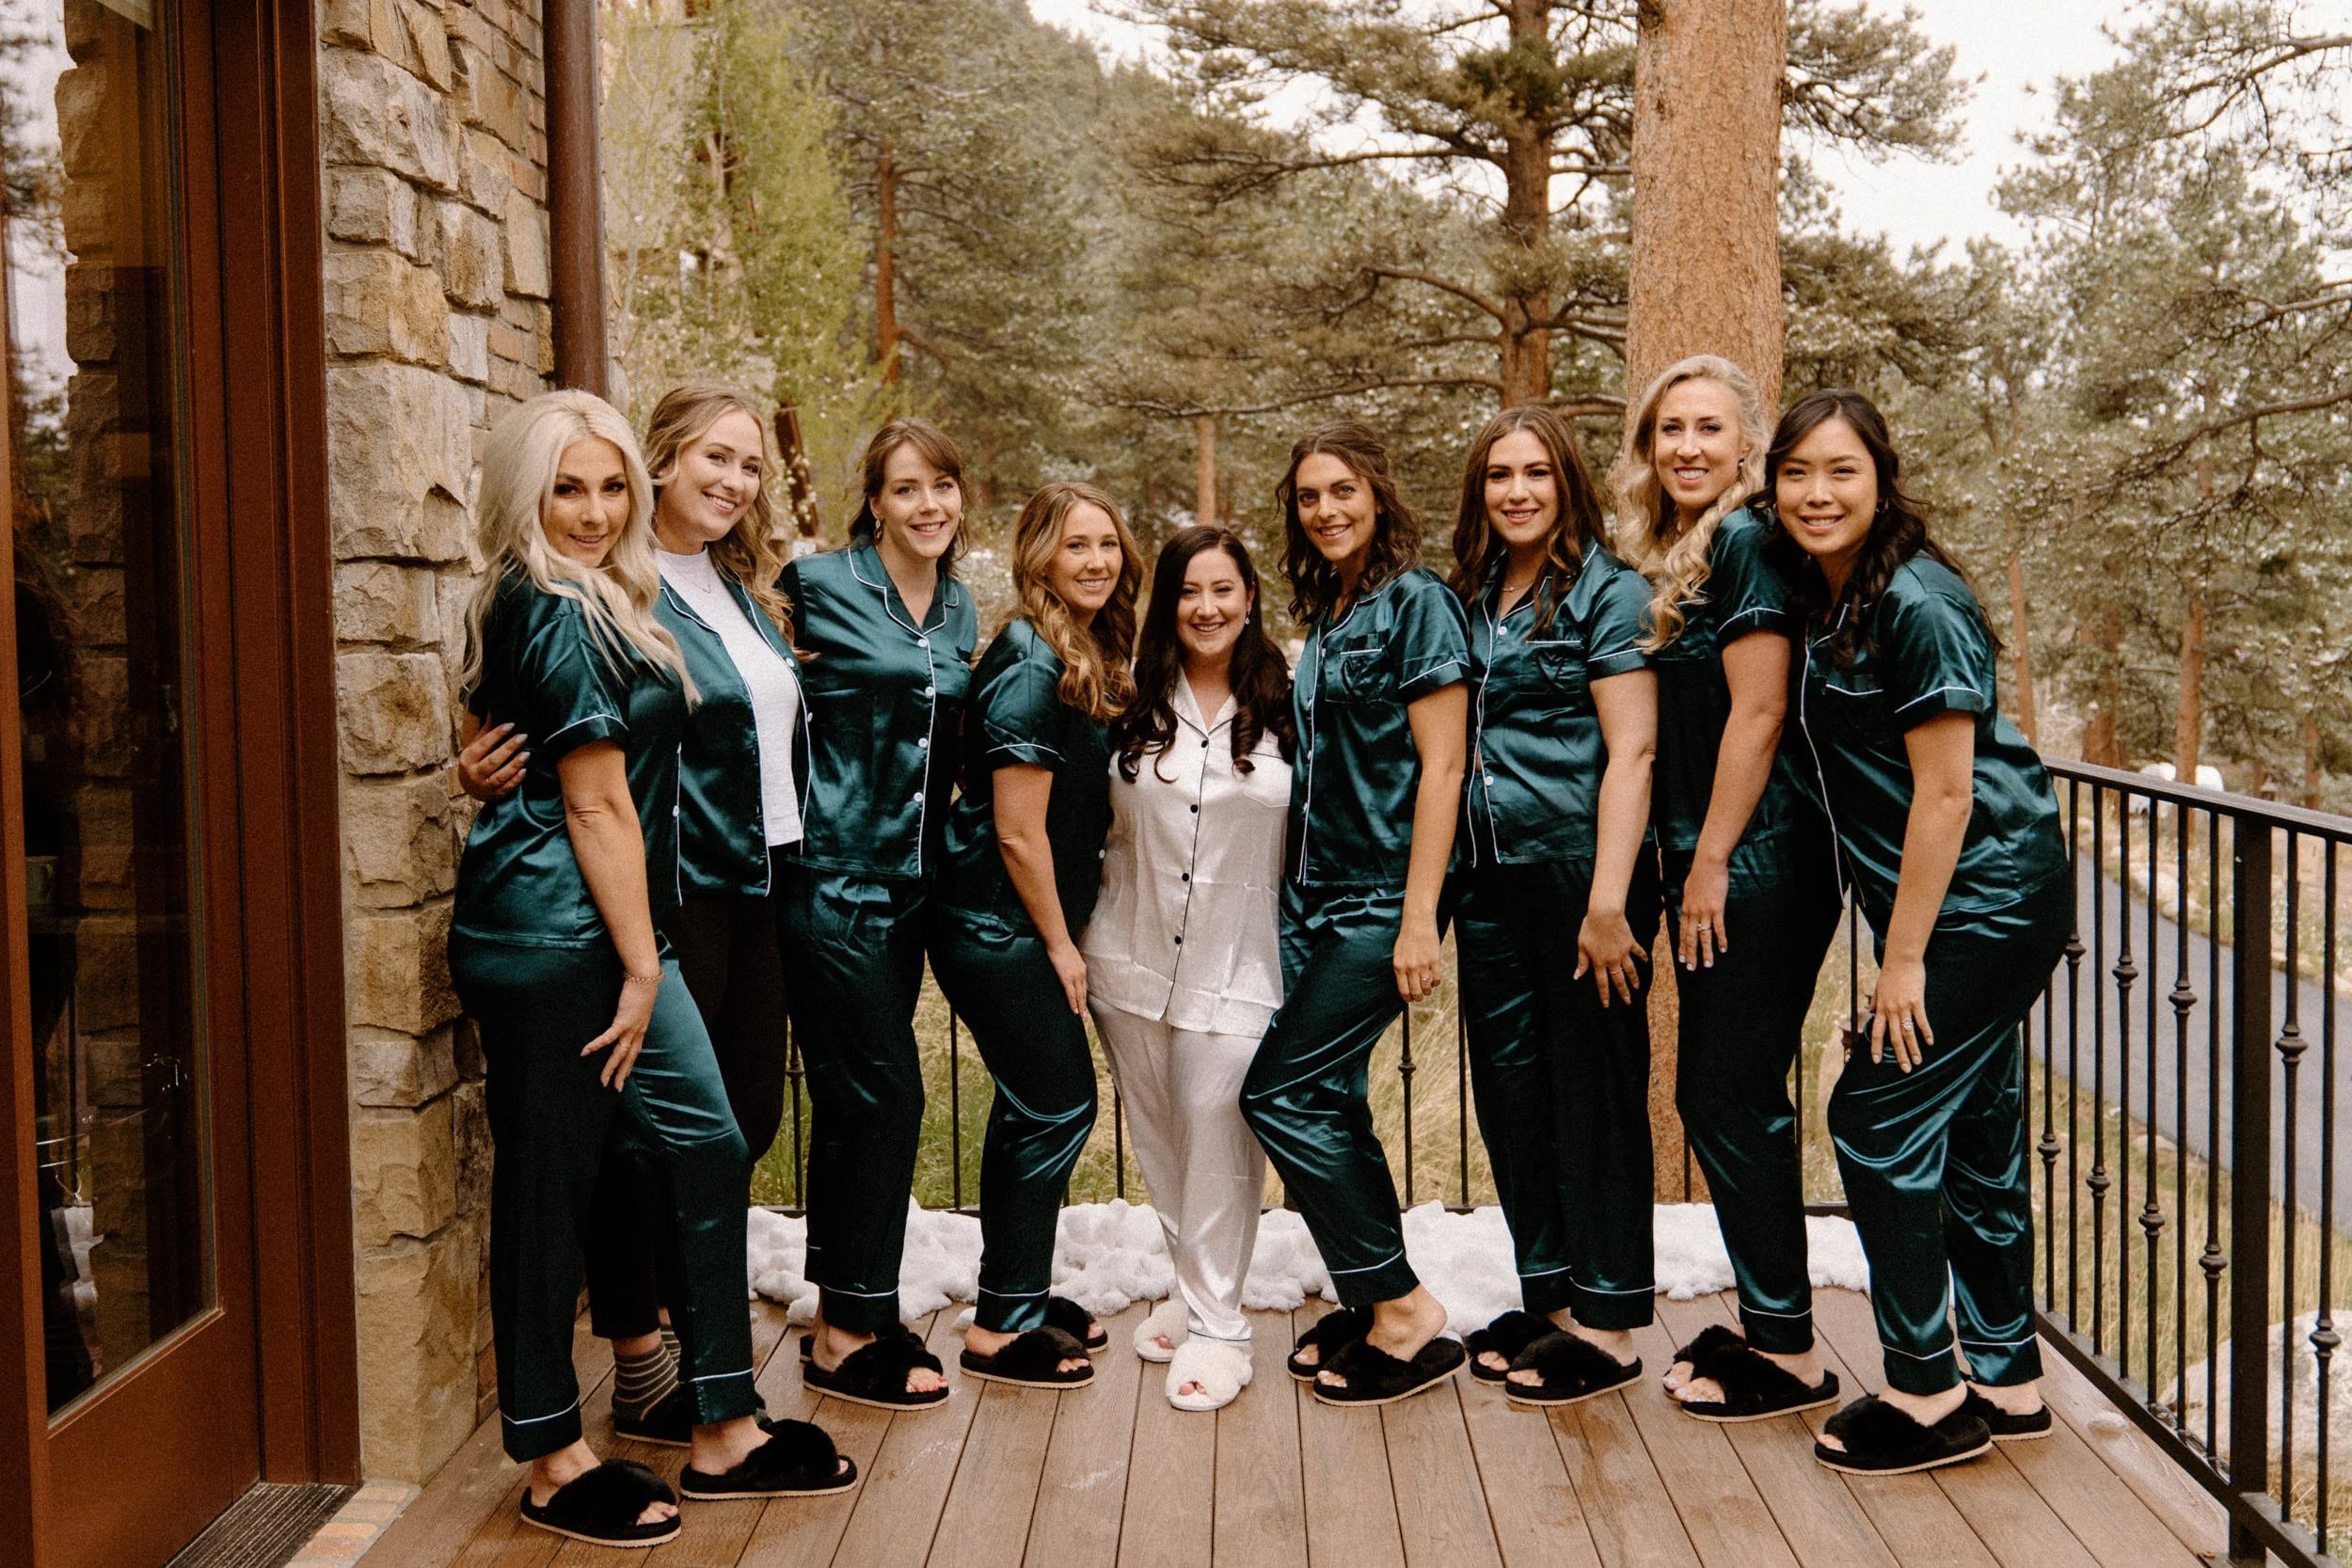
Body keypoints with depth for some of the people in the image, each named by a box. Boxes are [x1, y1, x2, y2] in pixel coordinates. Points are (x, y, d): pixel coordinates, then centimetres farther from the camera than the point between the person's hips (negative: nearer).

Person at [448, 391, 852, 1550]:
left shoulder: (586, 603, 17)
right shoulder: (559, 614, -13)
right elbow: (596, 804, -15)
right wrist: (641, 969, -12)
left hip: (594, 930, 10)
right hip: (559, 934, -10)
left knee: (703, 1145, 10)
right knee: (548, 1184, 1)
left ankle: (723, 1430, 19)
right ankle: (553, 1463, 15)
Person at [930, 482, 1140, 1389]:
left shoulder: (1095, 658, 9)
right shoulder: (1032, 667, -20)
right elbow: (1018, 830, -20)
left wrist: (1068, 934, 11)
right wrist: (1059, 944, -11)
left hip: (1032, 924, 9)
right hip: (998, 928, -9)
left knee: (1037, 1108, 15)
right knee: (1058, 1106, -3)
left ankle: (1021, 1297, 29)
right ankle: (1000, 1329, 9)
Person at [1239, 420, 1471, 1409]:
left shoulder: (1415, 602, -9)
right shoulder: (1324, 614, 15)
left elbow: (1439, 767, -14)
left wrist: (1418, 918, -19)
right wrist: (1288, 885, 14)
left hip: (1379, 900, -8)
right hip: (1312, 893, 8)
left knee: (1280, 1095, -9)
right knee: (1328, 1102, 8)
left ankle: (1405, 1308, 1)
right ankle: (1372, 1308, 21)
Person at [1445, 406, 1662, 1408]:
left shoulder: (1606, 590, -6)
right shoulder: (1472, 598, 14)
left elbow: (1631, 751, -12)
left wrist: (1609, 901, -19)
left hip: (1579, 866, -7)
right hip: (1491, 875, 7)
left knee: (1594, 1089, 1)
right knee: (1508, 1082, 11)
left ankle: (1607, 1324, 11)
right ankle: (1548, 1294, 26)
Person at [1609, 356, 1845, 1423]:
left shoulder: (1746, 540, -11)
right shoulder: (1668, 557, 16)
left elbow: (1758, 712, -17)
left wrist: (1711, 863, -16)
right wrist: (1687, 865, 14)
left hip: (1757, 864, -9)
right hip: (1709, 866, 9)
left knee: (1734, 1098, -3)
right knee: (1714, 1096, 14)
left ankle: (1790, 1351, 9)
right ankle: (1764, 1321, 26)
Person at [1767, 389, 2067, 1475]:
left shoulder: (1915, 603, -18)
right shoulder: (1826, 601, 9)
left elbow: (1945, 792, -19)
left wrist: (1903, 959, -17)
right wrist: (1897, 944, 12)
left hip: (1982, 900, -9)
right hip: (1955, 905, 9)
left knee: (1878, 1116, -6)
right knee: (1973, 1133, 14)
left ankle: (1928, 1395, 6)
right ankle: (2007, 1384, 26)